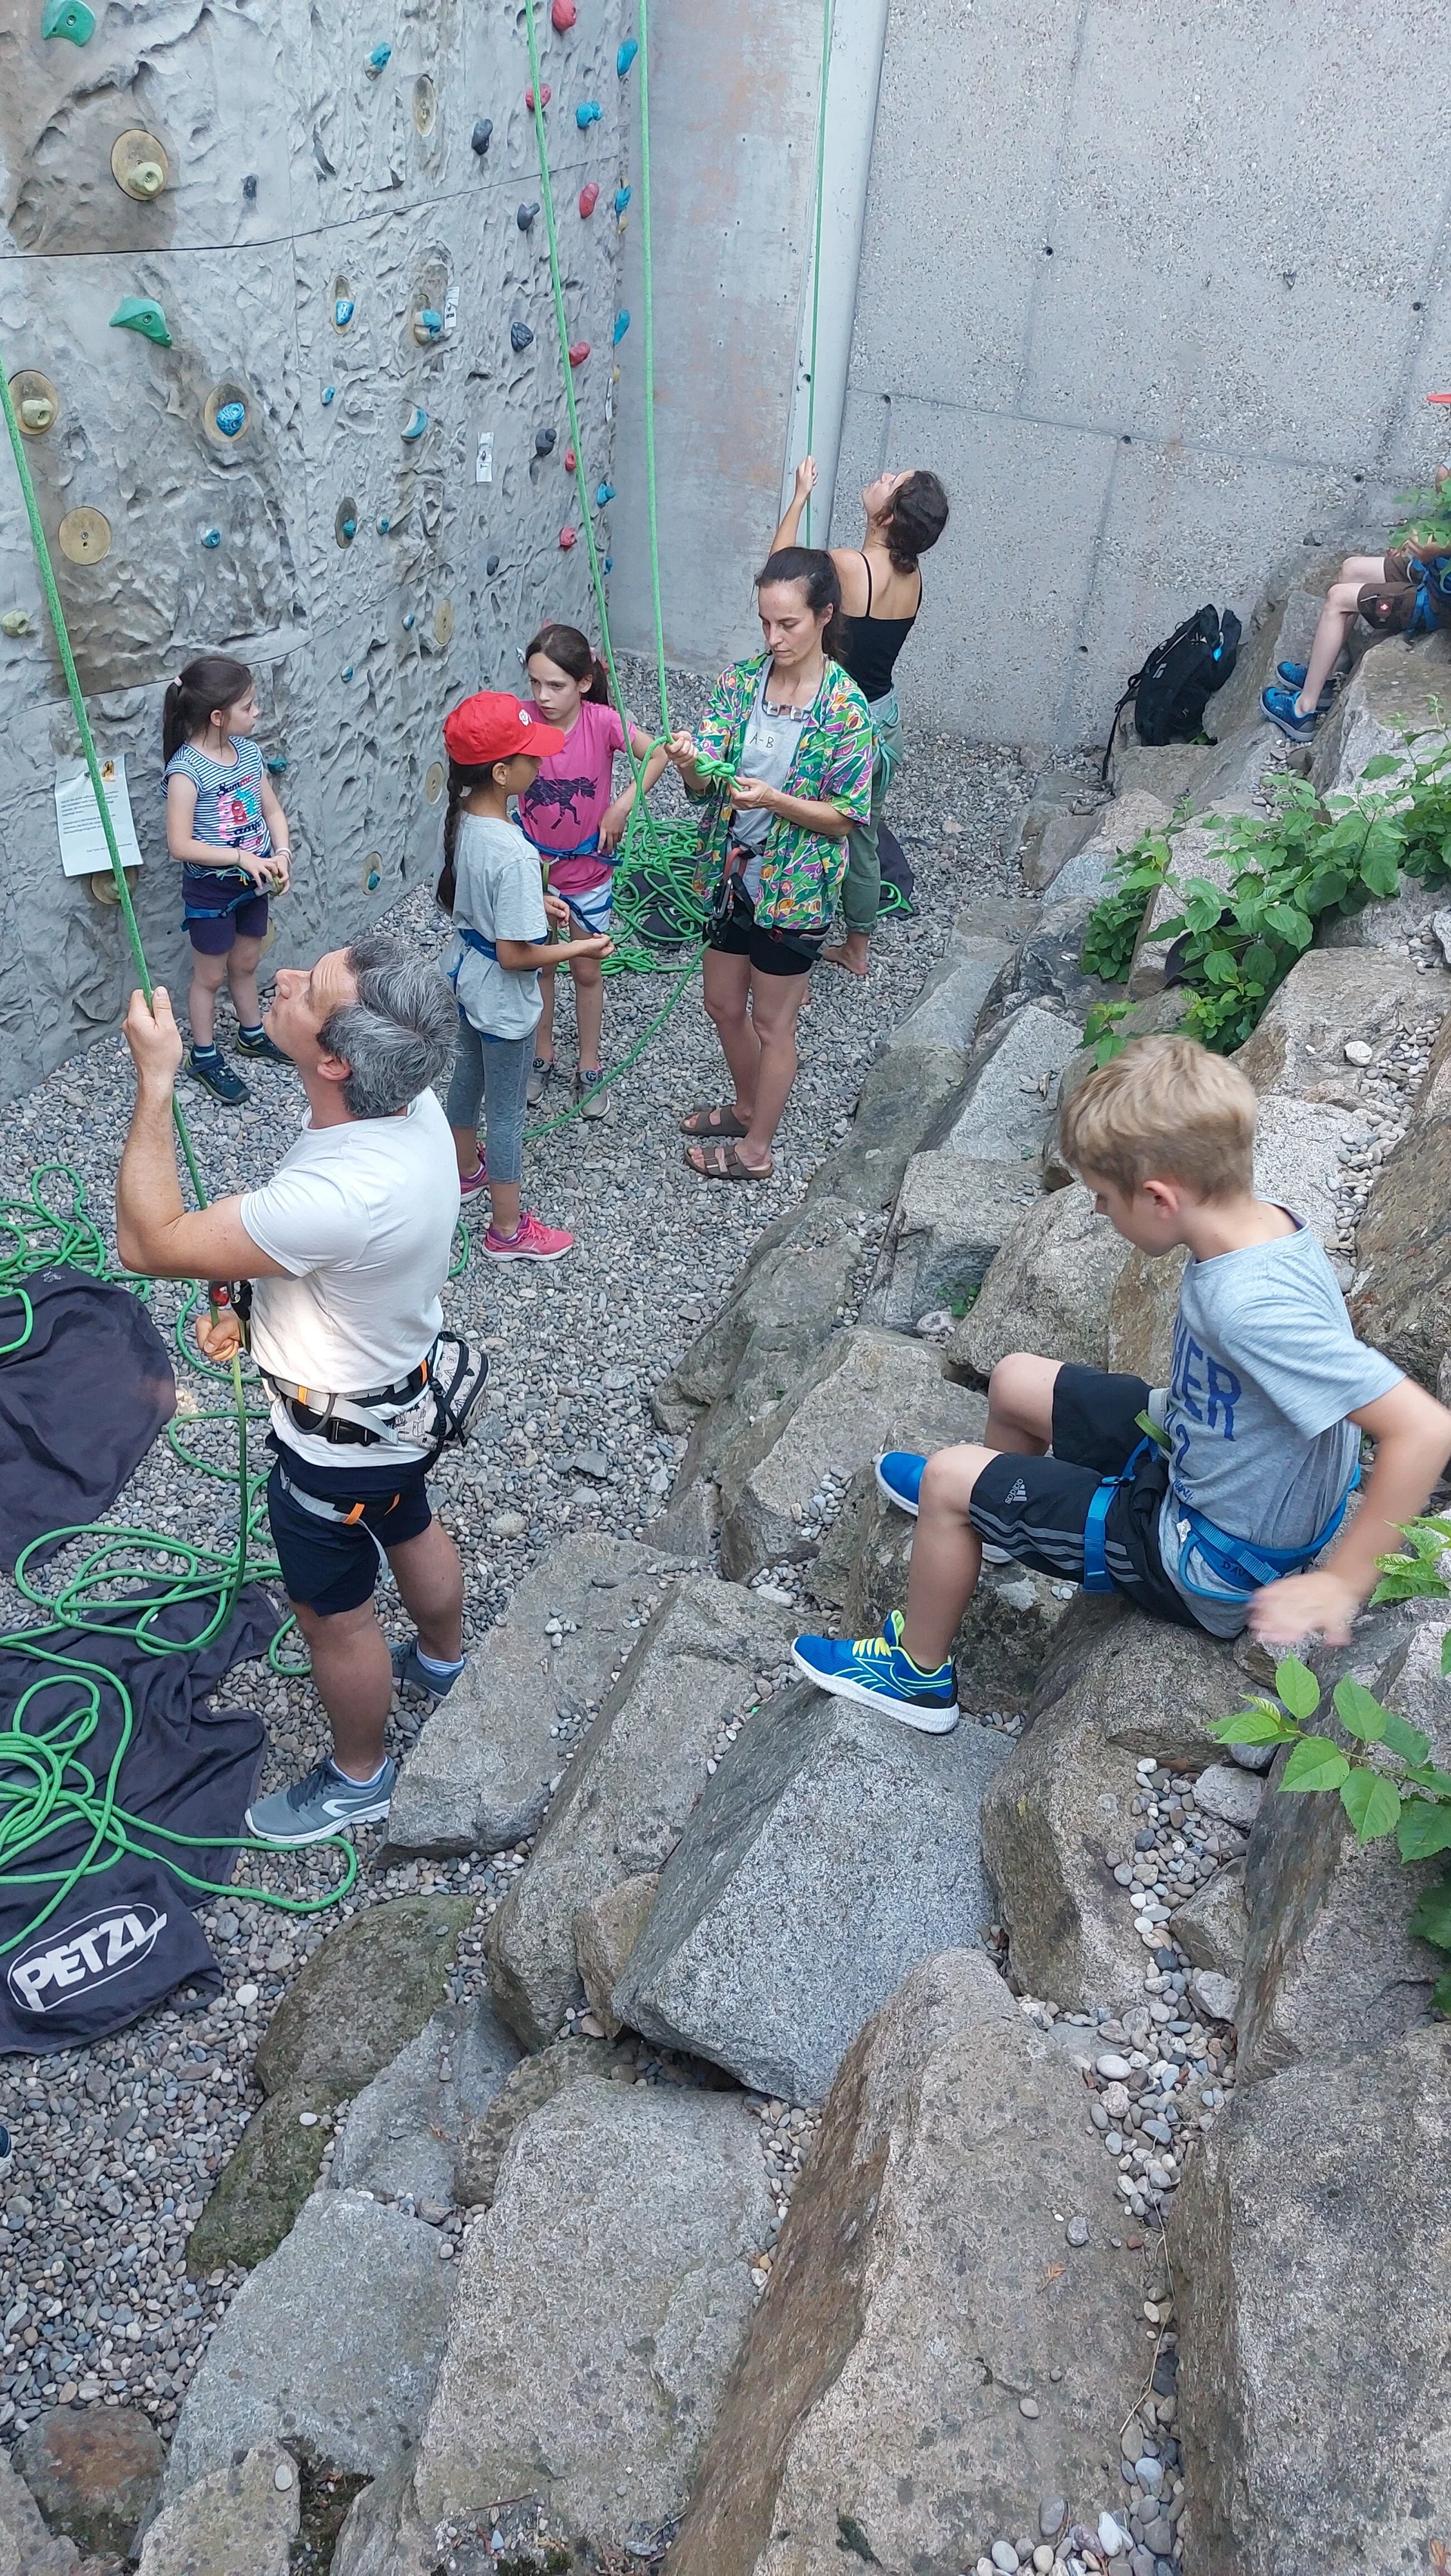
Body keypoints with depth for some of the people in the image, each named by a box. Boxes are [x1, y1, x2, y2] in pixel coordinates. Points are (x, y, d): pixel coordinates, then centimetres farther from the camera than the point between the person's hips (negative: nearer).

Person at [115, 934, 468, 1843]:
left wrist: (156, 1080, -28)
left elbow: (150, 1241, -32)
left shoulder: (340, 1193, -44)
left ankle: (358, 1776, 44)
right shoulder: (411, 1106, -17)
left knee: (333, 1613, 17)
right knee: (411, 1529, 33)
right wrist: (253, 1307, -1)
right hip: (403, 1384, 8)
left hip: (341, 1437, -8)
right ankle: (444, 1661, 62)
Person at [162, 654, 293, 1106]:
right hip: (210, 889, -6)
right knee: (210, 976, 11)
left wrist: (281, 855, -12)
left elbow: (273, 811, 5)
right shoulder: (186, 768, -25)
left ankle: (252, 1034, 46)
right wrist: (242, 857, -26)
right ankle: (204, 1058, 28)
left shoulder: (248, 751, -4)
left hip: (252, 882, 6)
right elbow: (180, 845, -24)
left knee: (245, 963, 25)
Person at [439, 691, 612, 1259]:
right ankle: (507, 1228, 27)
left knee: (468, 1074, 29)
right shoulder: (513, 854, -35)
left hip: (466, 973, 8)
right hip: (502, 997, -8)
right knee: (506, 1110, 9)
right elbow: (514, 956, -29)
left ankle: (465, 1169, 54)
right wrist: (578, 949, -16)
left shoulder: (462, 815, -9)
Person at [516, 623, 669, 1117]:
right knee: (539, 965, 18)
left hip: (588, 872, -1)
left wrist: (622, 807, -21)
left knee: (586, 971, 15)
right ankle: (541, 1056, 38)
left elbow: (659, 753, -17)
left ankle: (589, 1067, 32)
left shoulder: (602, 721, -20)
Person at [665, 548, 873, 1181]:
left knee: (772, 1025, 9)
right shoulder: (740, 679, -3)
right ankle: (747, 1106, 46)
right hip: (732, 871, 6)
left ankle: (755, 1149, 27)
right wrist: (690, 764, -31)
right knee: (723, 1004, 21)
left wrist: (773, 800, -29)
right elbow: (703, 783, -7)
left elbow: (842, 818, -14)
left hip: (792, 888, -6)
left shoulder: (845, 708, -17)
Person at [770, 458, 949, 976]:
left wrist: (800, 496, 2)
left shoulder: (848, 565, -25)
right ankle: (856, 949, 41)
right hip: (884, 721, 7)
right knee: (862, 842, 23)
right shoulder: (911, 573, -4)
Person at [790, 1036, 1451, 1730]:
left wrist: (1341, 1582, -30)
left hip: (1213, 1564, -8)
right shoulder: (1260, 1217, -11)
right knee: (1014, 1380, 16)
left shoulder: (1253, 1305, -38)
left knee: (947, 1482, -5)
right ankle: (981, 1499, 49)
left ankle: (919, 1675, 20)